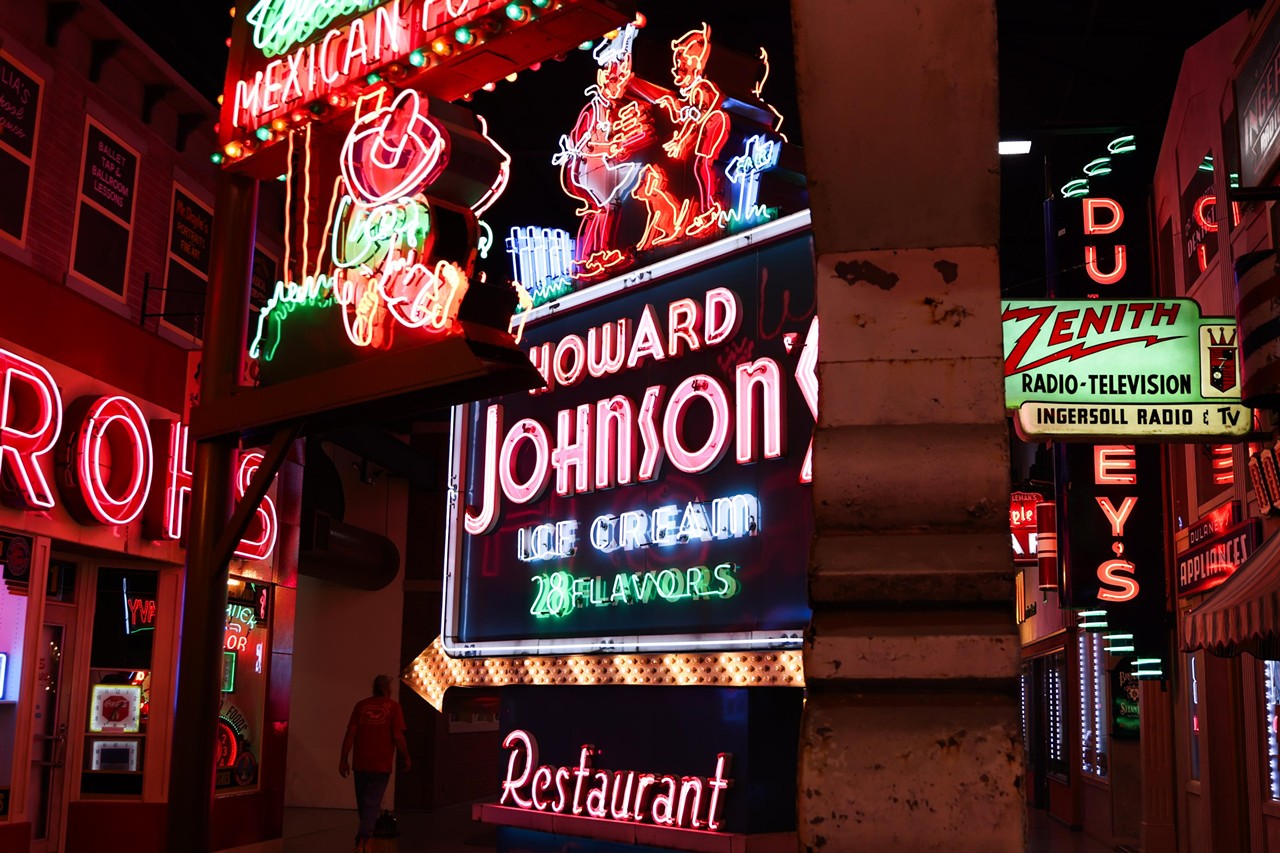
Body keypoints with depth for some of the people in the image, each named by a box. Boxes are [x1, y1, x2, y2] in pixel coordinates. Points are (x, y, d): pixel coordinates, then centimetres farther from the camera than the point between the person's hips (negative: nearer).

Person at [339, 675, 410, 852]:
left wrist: (343, 760, 4)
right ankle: (362, 839, -15)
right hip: (381, 764, -3)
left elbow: (350, 734, 0)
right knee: (372, 802, -2)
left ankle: (367, 832, 32)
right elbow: (397, 736, -9)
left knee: (363, 801, 17)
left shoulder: (361, 705, 5)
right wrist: (406, 758, 3)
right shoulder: (393, 706, -3)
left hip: (361, 763, 3)